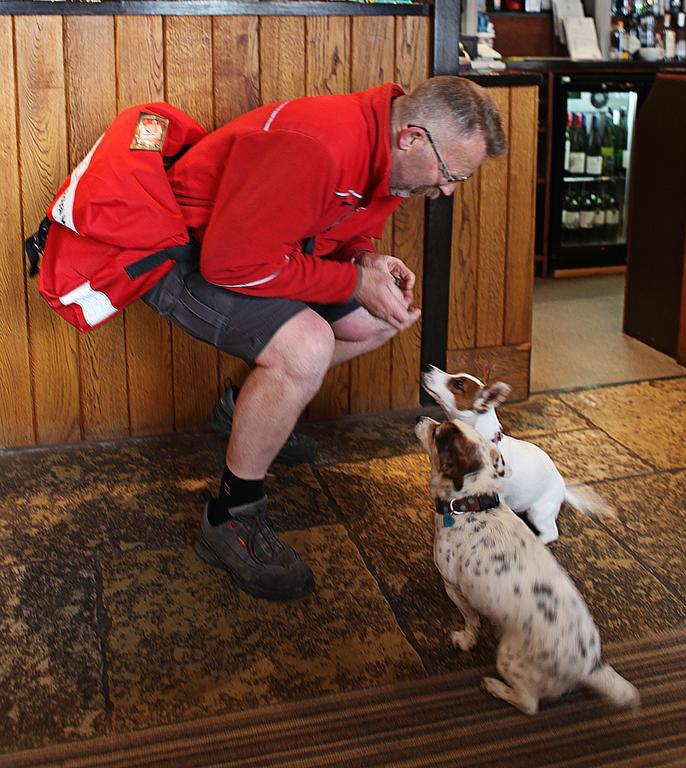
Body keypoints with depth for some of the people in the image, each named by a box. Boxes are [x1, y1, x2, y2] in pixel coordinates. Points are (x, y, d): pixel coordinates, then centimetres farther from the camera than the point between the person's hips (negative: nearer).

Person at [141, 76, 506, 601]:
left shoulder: (384, 154, -3)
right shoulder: (318, 148, -34)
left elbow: (345, 228, 14)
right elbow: (233, 260, -33)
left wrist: (368, 260, -10)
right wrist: (355, 281, -26)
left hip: (249, 241, 9)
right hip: (185, 256, -9)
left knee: (376, 321, 6)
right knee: (306, 346, -32)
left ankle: (256, 406, 22)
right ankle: (232, 519, -13)